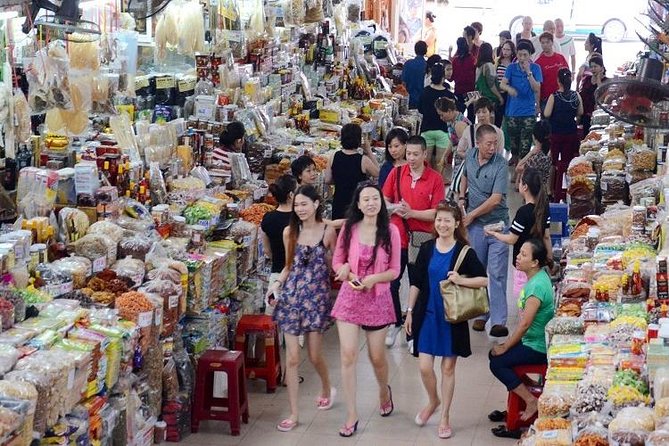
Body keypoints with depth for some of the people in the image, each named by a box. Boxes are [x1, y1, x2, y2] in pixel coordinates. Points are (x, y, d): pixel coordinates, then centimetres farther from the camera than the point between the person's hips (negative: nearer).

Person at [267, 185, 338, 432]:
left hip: (317, 296, -2)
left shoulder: (327, 231, -5)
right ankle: (293, 414, 7)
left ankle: (327, 389, 39)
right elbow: (289, 266, 11)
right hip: (291, 296, 2)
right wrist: (276, 284, -2)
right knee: (292, 358, -1)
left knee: (314, 355, 6)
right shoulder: (290, 232, 4)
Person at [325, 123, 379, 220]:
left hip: (339, 205, 4)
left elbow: (327, 180, 4)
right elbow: (377, 173, 3)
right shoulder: (363, 160, -14)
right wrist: (370, 153, 7)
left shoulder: (334, 157, -3)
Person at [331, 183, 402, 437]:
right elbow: (337, 262, 5)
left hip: (378, 299, -1)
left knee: (377, 357, 11)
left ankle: (384, 390, 45)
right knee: (348, 356, -6)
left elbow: (394, 270, -3)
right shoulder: (349, 229, -3)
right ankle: (351, 415, 3)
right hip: (350, 296, 1)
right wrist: (347, 273, -16)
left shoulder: (390, 231, -7)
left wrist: (373, 278, -19)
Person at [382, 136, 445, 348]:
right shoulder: (396, 173, 2)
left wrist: (411, 213, -19)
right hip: (397, 237, 2)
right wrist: (395, 209, -12)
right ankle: (395, 323, 23)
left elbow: (436, 213, -8)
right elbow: (384, 201, 9)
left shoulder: (435, 179, -5)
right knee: (391, 282, 3)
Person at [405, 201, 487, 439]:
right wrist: (409, 311, 5)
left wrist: (461, 280, -21)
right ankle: (433, 401, 30)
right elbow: (416, 283, 6)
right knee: (424, 367, -1)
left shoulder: (464, 251, -7)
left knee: (448, 367, 7)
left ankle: (445, 416, 21)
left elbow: (484, 280, -7)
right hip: (427, 314, 2)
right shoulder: (426, 249, 0)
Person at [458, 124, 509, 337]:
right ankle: (481, 315, 24)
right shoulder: (469, 156, 1)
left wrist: (471, 215, -13)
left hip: (497, 223, -5)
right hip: (474, 225, 5)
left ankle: (499, 321, -4)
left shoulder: (500, 165, -16)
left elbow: (495, 200, -21)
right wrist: (461, 197, 8)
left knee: (497, 273, -5)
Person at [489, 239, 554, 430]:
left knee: (497, 362, -7)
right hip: (533, 340, 10)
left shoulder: (537, 285, -25)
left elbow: (525, 324, -25)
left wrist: (505, 347, -14)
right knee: (495, 354, 14)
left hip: (537, 347, -10)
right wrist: (508, 342, 11)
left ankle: (531, 401, -2)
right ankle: (522, 388, 22)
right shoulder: (537, 276, 5)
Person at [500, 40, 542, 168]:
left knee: (525, 142, -5)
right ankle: (514, 157, 35)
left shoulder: (535, 68, -2)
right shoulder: (511, 67, 1)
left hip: (528, 111, -2)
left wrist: (528, 72, -17)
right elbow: (502, 84, -10)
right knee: (513, 138, 15)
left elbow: (537, 89, -9)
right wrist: (509, 88, -33)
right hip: (512, 110, 2)